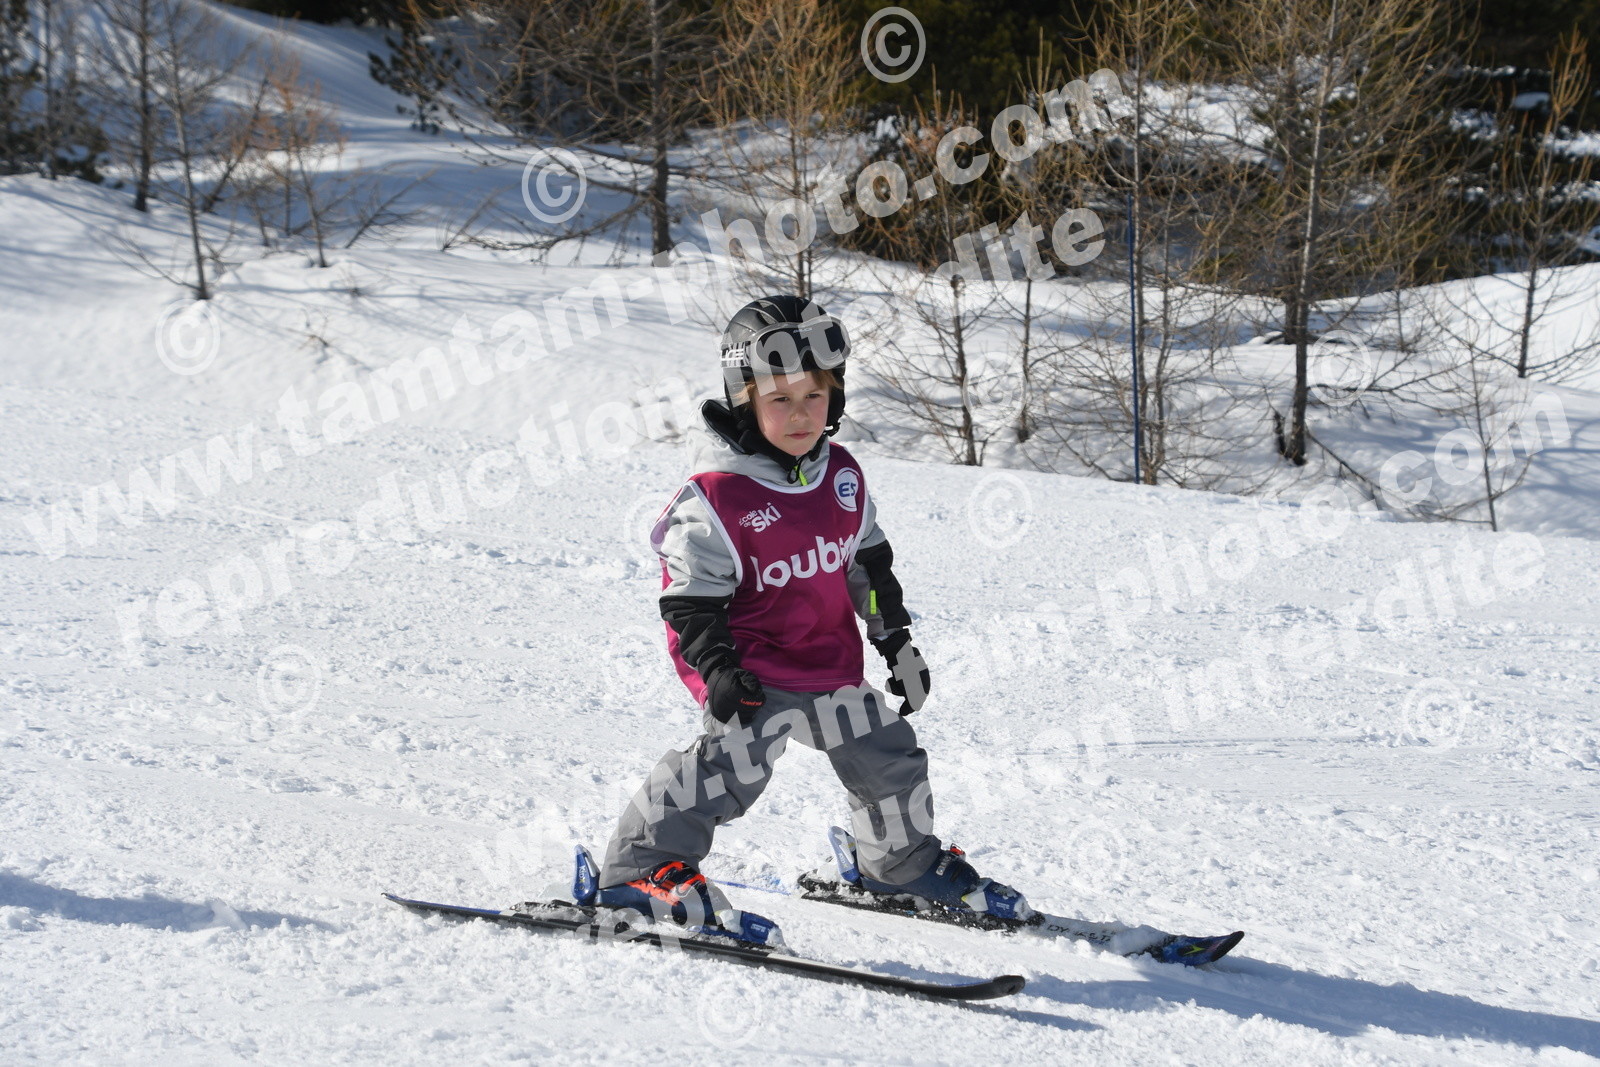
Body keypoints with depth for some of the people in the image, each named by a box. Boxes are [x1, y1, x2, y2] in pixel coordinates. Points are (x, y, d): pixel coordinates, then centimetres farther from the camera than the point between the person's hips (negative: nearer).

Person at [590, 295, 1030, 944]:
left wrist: (897, 641, 16)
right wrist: (718, 667, -25)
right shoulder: (717, 496, -17)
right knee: (736, 758, -25)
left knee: (888, 757, 14)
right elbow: (689, 598, -14)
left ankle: (903, 863, 40)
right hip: (755, 667, -7)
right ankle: (641, 869, -14)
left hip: (833, 664, 7)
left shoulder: (843, 477, 3)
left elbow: (870, 567, 16)